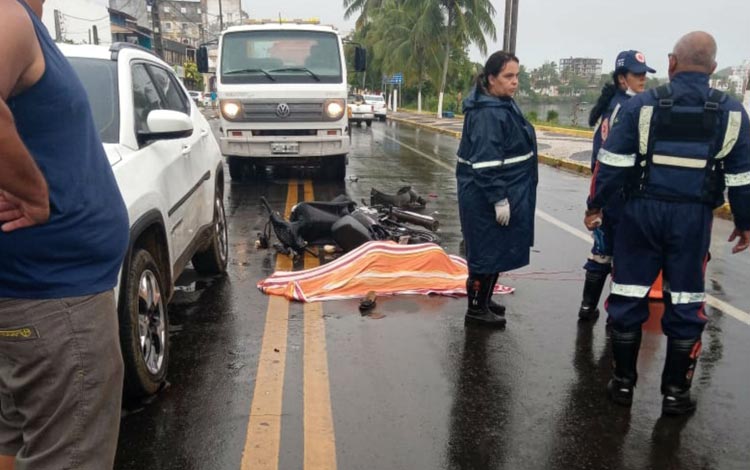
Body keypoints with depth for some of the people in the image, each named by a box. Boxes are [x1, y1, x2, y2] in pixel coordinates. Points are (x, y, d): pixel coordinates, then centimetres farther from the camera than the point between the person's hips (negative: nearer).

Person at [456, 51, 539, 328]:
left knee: (495, 250, 18)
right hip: (487, 196, -10)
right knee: (489, 250, 0)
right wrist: (499, 199, -24)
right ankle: (476, 308, 14)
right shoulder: (488, 113, -21)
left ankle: (483, 299, 33)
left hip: (505, 192, 10)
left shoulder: (504, 105, 12)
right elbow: (486, 162, -25)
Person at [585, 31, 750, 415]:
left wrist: (596, 205, 4)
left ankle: (623, 381, 19)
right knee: (685, 305, 10)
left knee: (628, 297, 9)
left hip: (642, 211, -1)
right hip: (693, 218, 1)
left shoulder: (642, 105, -4)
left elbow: (613, 164, -6)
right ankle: (675, 392, 18)